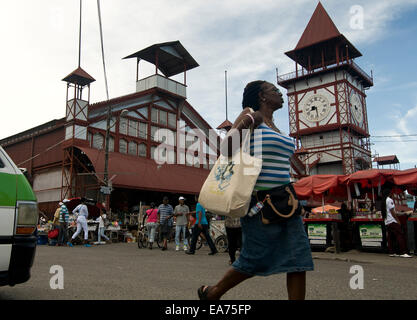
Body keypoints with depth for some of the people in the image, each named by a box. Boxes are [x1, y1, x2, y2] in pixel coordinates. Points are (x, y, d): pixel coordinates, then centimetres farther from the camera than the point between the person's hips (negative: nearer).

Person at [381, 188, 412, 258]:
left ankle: (391, 252, 7)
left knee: (390, 237, 8)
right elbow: (392, 212, -13)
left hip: (387, 222, 9)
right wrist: (398, 220, -11)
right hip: (392, 221, -9)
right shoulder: (390, 200, -8)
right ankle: (403, 253, -14)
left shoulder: (383, 201, 17)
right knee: (400, 236, -9)